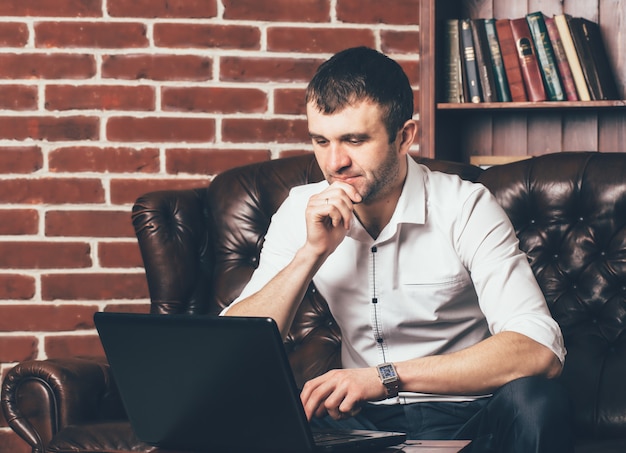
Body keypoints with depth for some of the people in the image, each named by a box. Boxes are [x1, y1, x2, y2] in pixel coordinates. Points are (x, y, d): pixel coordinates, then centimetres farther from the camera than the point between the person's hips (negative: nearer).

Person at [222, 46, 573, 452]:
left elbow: (539, 350, -24)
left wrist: (386, 376, -29)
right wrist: (312, 253, -18)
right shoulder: (302, 213, 1)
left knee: (535, 403, -35)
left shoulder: (466, 207, -11)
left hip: (464, 418, -2)